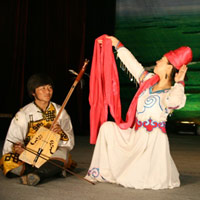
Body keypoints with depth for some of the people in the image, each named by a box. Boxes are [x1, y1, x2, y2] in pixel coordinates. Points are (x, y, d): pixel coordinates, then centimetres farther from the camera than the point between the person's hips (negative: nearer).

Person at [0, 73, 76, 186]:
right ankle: (53, 170, -21)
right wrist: (16, 148, -25)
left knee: (63, 152, -33)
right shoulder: (23, 114, 3)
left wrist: (61, 133, -19)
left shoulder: (60, 112, 8)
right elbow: (10, 143, -1)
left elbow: (70, 143, 3)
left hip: (51, 156, 0)